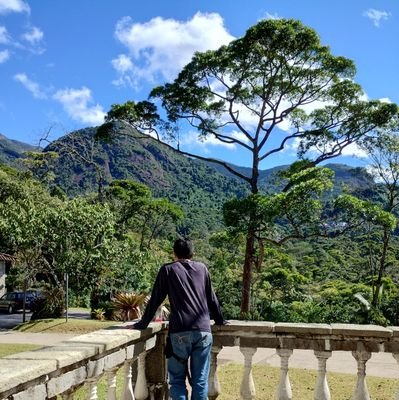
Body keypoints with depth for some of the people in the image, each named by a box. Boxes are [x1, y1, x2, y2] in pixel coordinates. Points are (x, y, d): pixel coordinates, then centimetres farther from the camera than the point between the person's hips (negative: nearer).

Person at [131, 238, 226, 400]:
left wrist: (142, 324, 18)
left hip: (179, 332, -2)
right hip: (203, 331, 3)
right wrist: (219, 320, 37)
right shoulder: (202, 268, 17)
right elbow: (211, 298, 24)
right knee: (200, 381, 7)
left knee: (177, 379, 8)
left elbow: (155, 300, 9)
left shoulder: (167, 270, 9)